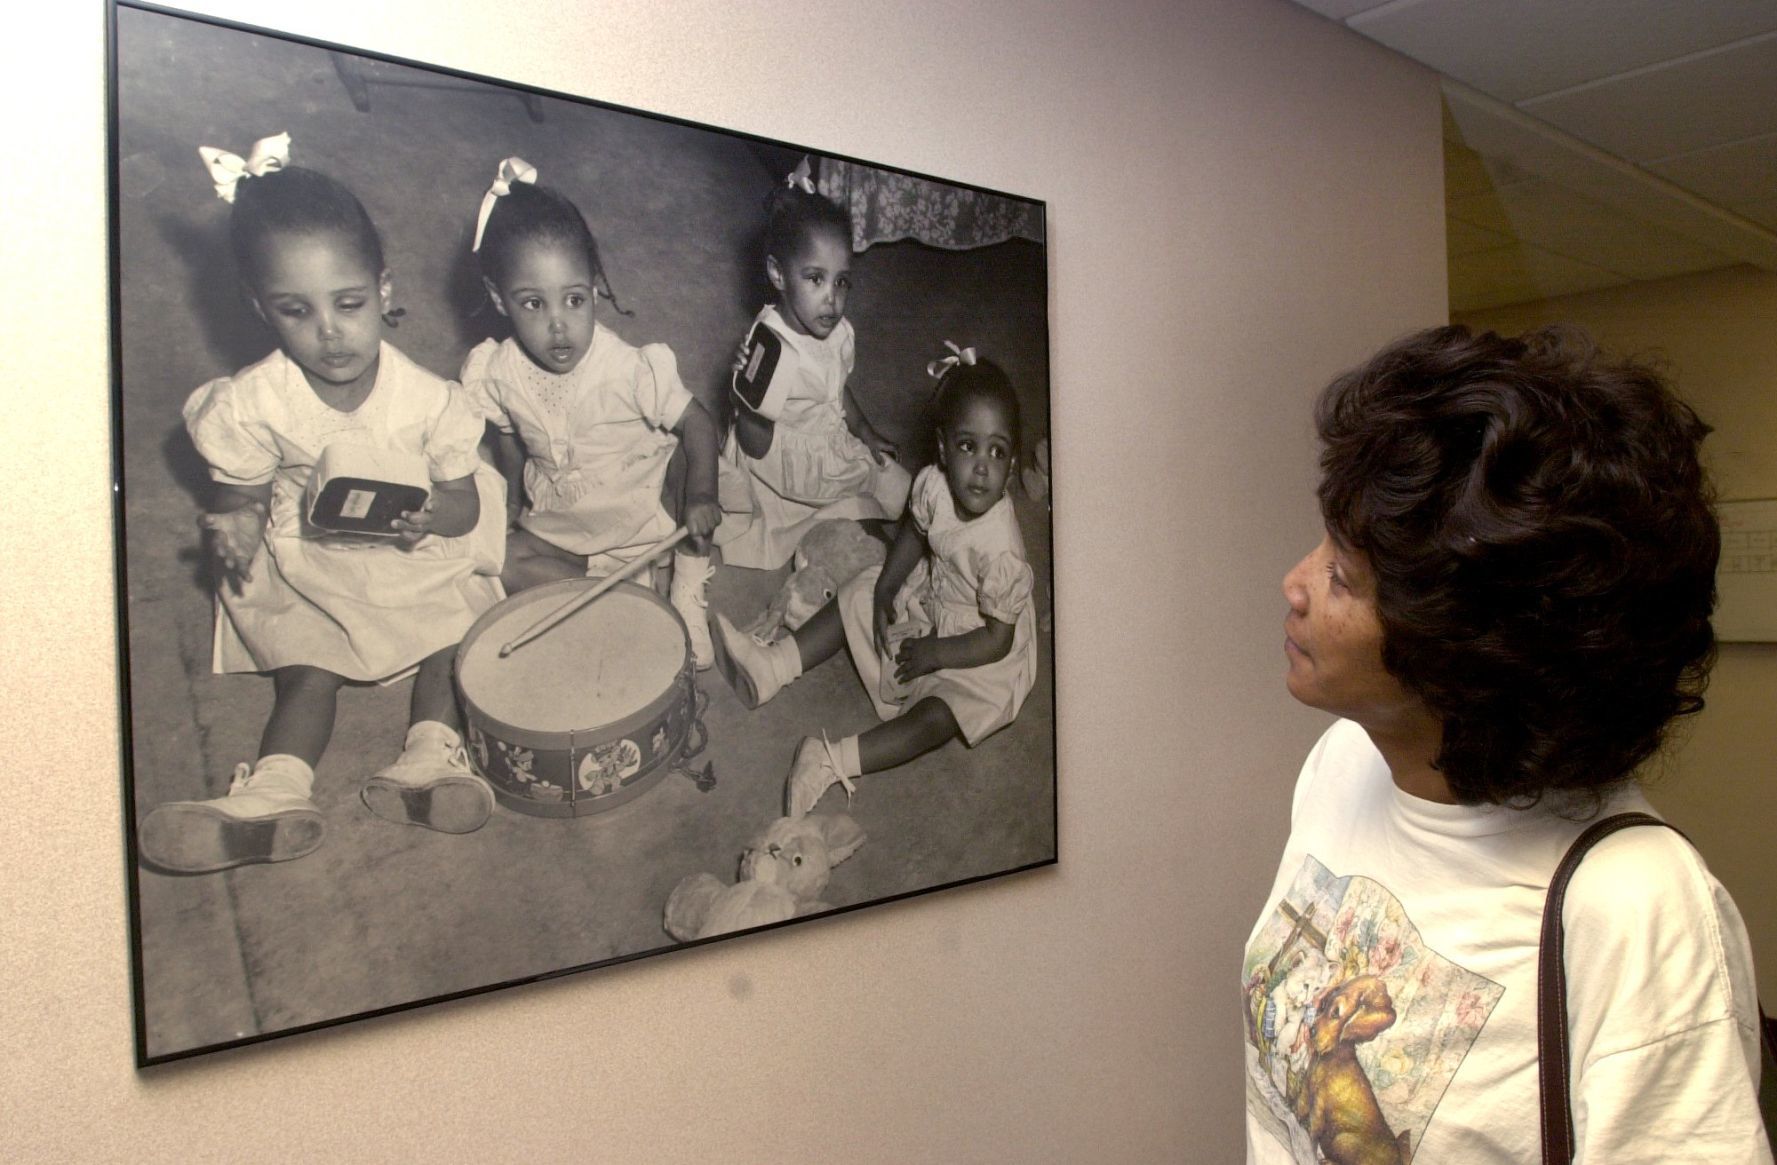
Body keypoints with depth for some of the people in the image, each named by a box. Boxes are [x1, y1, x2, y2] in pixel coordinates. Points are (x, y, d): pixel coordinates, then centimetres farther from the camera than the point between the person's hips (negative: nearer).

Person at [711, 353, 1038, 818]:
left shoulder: (1001, 551, -35)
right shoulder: (932, 484, -19)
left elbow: (997, 640, -25)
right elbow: (914, 531, 5)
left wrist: (934, 653, -20)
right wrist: (885, 588, -4)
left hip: (979, 653, -7)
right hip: (928, 598, 7)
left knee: (938, 716, -27)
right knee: (856, 599, 4)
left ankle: (834, 762, -30)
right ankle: (769, 667, 4)